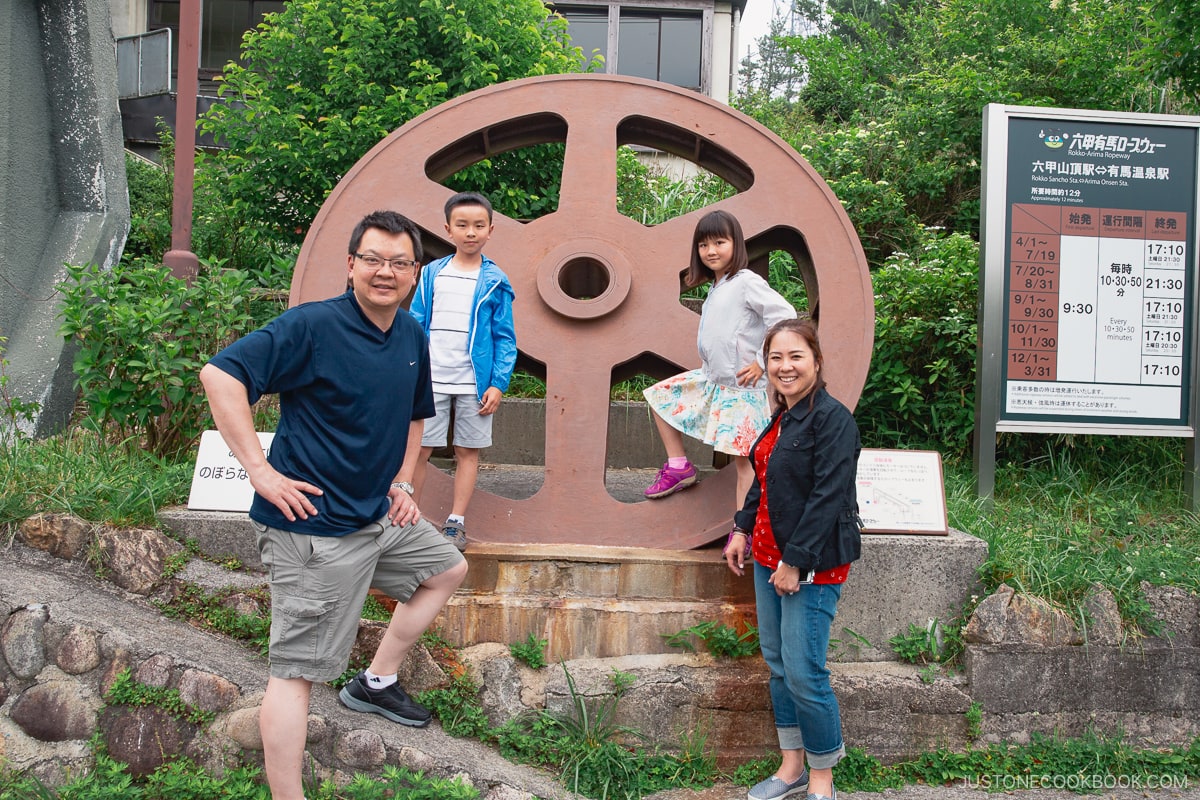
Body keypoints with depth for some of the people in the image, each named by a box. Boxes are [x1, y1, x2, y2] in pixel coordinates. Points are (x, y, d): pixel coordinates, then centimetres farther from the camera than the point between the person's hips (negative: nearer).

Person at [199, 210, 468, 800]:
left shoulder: (412, 337, 8)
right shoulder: (312, 326, -17)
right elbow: (221, 374, -24)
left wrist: (401, 481, 13)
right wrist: (260, 470, -25)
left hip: (379, 514, 9)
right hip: (314, 526, -9)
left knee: (447, 570, 25)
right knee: (296, 669, -4)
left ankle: (376, 682, 33)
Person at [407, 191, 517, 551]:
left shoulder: (495, 282, 1)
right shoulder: (432, 274, 5)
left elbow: (505, 338, 2)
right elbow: (415, 327, 8)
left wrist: (498, 384, -6)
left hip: (475, 383, -1)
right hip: (430, 379, 1)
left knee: (467, 451, 7)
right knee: (417, 449, 2)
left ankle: (456, 522, 16)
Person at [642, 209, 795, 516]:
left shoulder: (747, 282, -12)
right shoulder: (715, 289, 14)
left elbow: (785, 316, -21)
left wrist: (762, 362, -19)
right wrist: (709, 365, 15)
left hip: (740, 387, -9)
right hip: (711, 380, 9)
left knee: (743, 459, -6)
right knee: (660, 395, 14)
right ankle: (678, 466, 19)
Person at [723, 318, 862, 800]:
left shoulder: (832, 418, -16)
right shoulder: (780, 419, 11)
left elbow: (828, 497, -20)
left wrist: (796, 561, -20)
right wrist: (742, 529, 12)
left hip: (812, 565, -9)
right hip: (770, 558, 9)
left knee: (803, 673, -6)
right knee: (777, 664, 15)